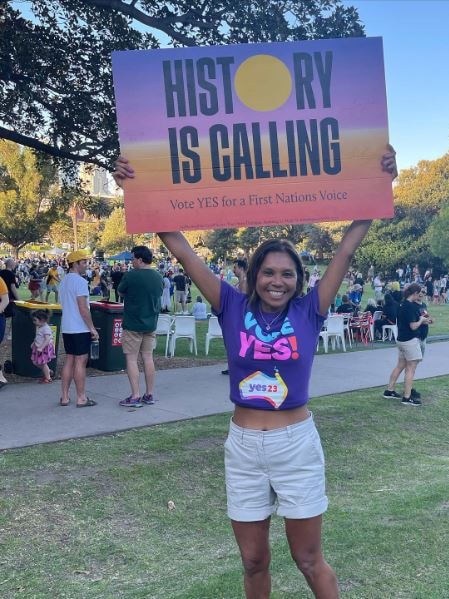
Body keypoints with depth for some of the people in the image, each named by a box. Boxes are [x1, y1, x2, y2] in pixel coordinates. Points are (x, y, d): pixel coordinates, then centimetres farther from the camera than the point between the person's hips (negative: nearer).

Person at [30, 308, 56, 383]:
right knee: (36, 362, 13)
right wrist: (34, 343, 13)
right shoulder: (38, 327, 8)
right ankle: (48, 371, 30)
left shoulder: (46, 328, -22)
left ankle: (48, 378, 15)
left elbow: (47, 340, -28)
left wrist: (41, 348, -32)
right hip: (38, 348, 9)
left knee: (43, 363, 0)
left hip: (45, 348, -9)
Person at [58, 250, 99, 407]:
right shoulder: (80, 281, -15)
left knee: (69, 360, 12)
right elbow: (83, 308, -19)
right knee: (80, 362, -2)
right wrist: (92, 328, -13)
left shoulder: (63, 281, 13)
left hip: (66, 328, 9)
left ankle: (65, 397, 15)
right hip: (80, 329, -9)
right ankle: (81, 398, 3)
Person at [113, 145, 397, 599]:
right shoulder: (233, 308, -5)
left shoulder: (308, 311, -6)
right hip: (243, 447, 1)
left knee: (309, 559, 12)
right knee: (253, 561, 16)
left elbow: (347, 247, -8)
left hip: (297, 445, -1)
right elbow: (180, 248, -7)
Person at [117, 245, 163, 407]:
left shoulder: (131, 275, -15)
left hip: (132, 324, -6)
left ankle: (135, 396, -3)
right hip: (151, 323, 6)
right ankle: (149, 395, 15)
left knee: (131, 359, 0)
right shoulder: (158, 277, 3)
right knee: (148, 357, 10)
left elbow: (120, 292, 0)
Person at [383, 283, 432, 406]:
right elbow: (413, 326, -23)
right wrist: (421, 320, -4)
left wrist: (424, 321, 14)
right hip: (410, 340, -10)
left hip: (401, 339, 10)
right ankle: (407, 397, 1)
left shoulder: (403, 304, 9)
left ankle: (389, 391, 23)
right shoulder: (410, 306, -20)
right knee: (411, 369, -2)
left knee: (400, 365, 18)